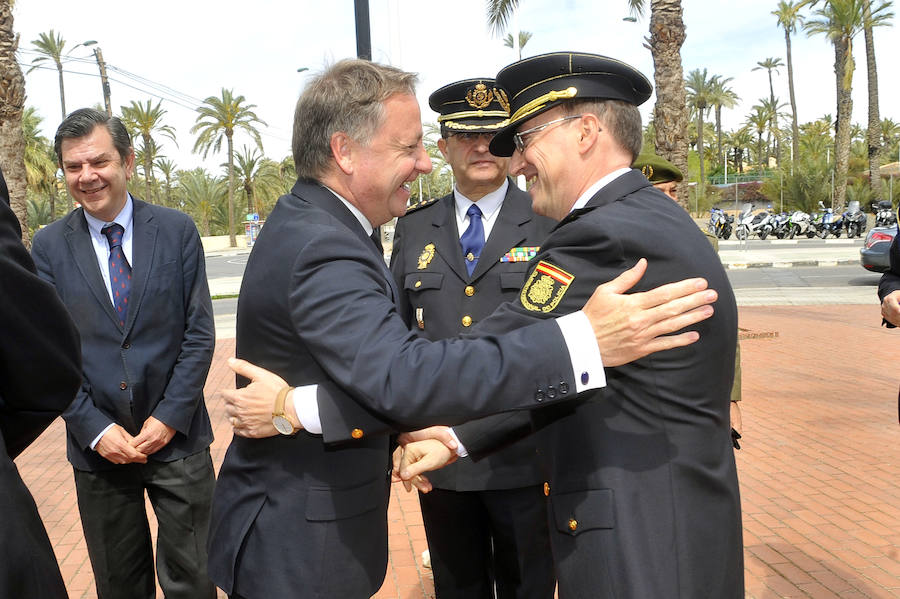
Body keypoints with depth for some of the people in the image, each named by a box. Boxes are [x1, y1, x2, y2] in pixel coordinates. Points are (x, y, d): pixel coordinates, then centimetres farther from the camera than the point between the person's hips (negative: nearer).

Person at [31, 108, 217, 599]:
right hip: (97, 447, 1)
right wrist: (95, 429, -9)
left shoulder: (177, 230, -2)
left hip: (177, 437, -1)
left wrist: (170, 417, -10)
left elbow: (199, 333, -4)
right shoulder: (48, 246, 1)